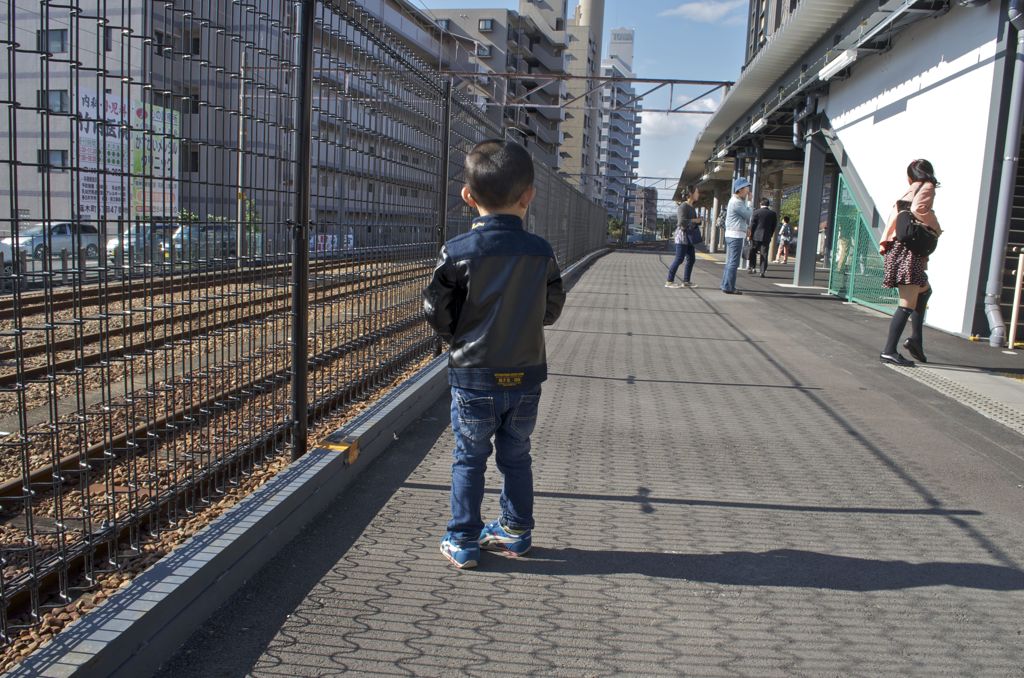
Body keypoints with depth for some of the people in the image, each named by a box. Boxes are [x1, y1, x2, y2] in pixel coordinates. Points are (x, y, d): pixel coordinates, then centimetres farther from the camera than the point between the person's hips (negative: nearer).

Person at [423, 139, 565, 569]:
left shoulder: (457, 251, -14)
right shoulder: (541, 252, -5)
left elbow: (436, 312, -9)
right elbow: (551, 310, 6)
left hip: (473, 376, -3)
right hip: (526, 376, 3)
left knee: (469, 460, 10)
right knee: (516, 457, 18)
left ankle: (463, 542, 18)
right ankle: (516, 531, 31)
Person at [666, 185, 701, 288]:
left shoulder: (692, 207, 14)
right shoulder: (683, 206, -13)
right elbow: (682, 221, -22)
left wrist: (699, 220, 7)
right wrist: (695, 220, -14)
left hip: (689, 236, 9)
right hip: (682, 235, -9)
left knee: (691, 258, 9)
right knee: (679, 259, -9)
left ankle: (686, 281, 16)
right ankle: (669, 281, -4)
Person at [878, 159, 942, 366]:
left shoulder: (908, 192, 18)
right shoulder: (927, 188, -2)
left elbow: (894, 217, 11)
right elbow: (919, 209, -20)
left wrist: (885, 243, 7)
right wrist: (936, 228, -7)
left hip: (898, 247, 9)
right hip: (910, 250, -9)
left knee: (924, 290, 25)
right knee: (908, 303, -9)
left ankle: (916, 339, 16)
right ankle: (889, 351, -13)